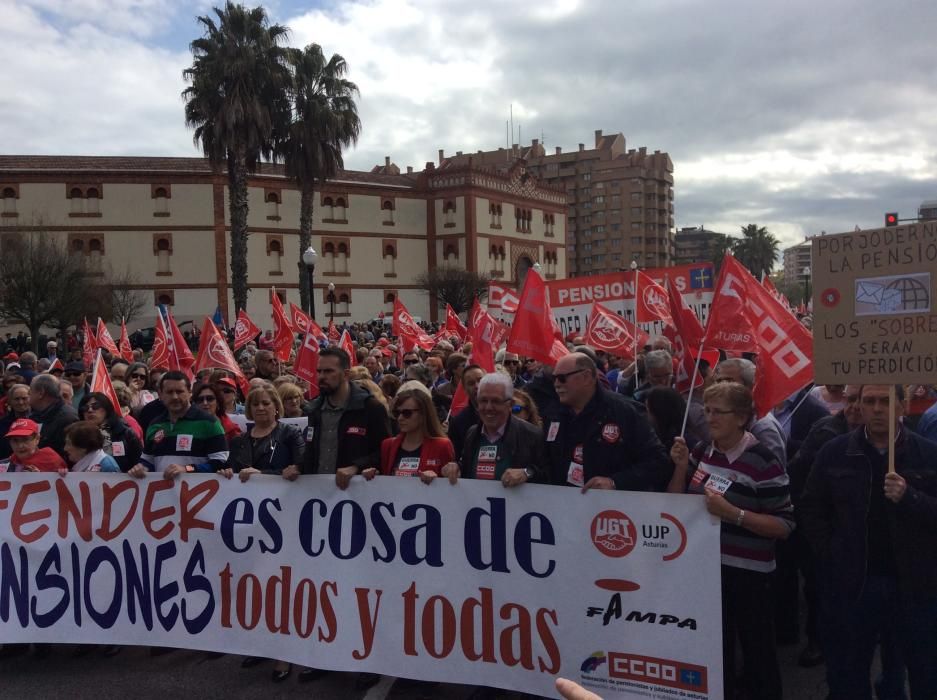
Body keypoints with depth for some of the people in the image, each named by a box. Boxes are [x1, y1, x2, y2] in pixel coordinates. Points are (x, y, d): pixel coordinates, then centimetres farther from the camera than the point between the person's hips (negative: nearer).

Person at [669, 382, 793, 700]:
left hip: (748, 573, -5)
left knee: (758, 653, 10)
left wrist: (732, 513, -26)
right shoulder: (700, 452, 2)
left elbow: (784, 525, -16)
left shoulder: (763, 462, -16)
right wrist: (681, 467, -9)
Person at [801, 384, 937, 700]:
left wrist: (909, 498, -24)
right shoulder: (834, 452, 1)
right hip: (850, 583, 1)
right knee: (846, 674, 15)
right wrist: (831, 557, -2)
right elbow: (811, 510, 5)